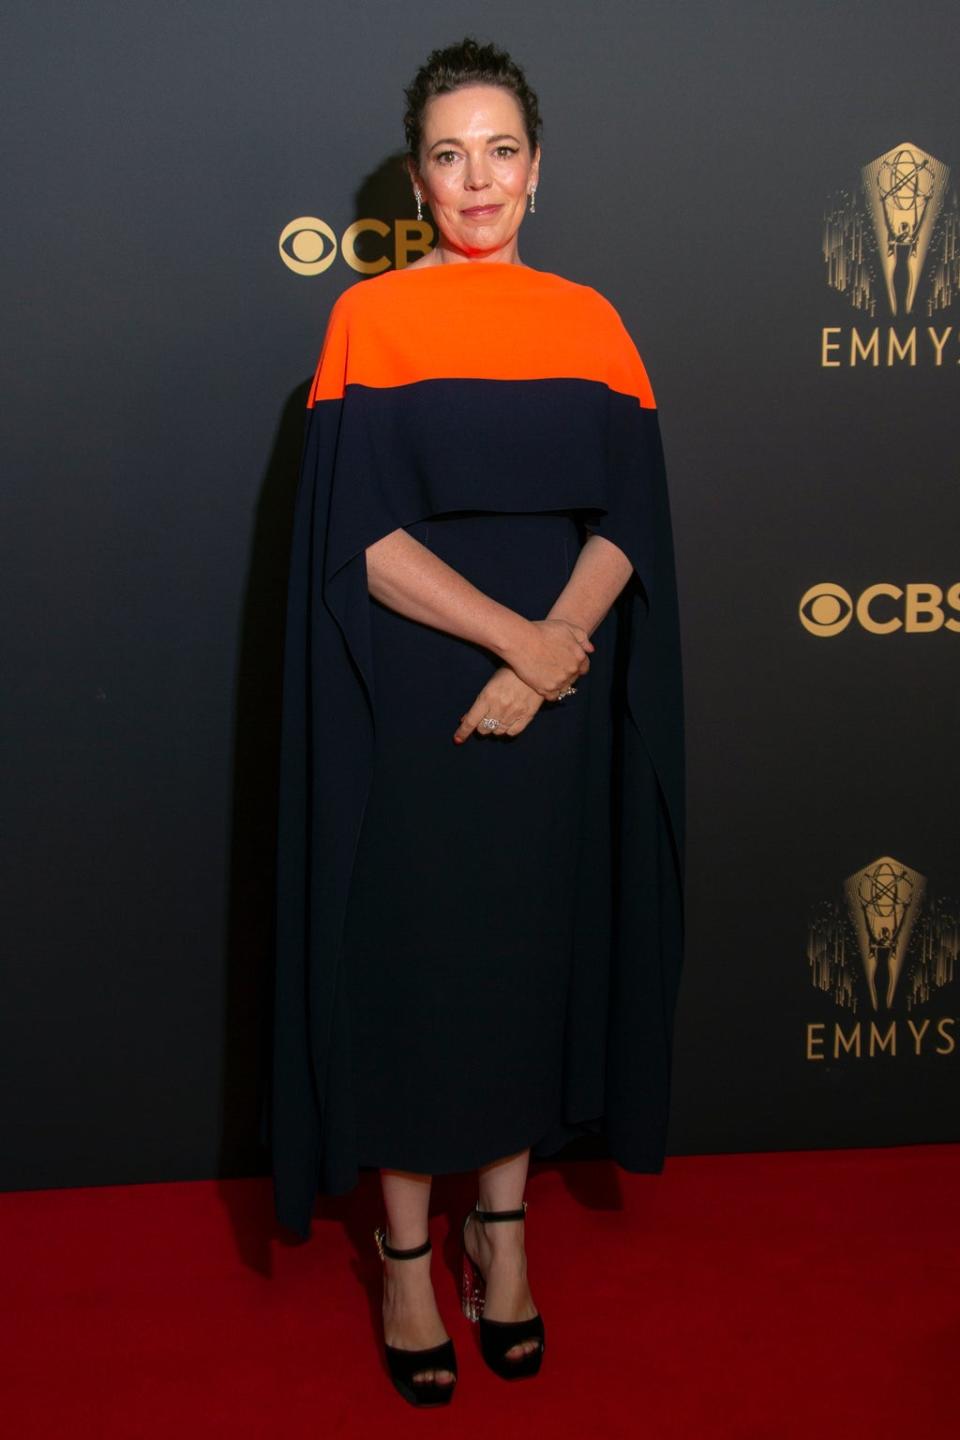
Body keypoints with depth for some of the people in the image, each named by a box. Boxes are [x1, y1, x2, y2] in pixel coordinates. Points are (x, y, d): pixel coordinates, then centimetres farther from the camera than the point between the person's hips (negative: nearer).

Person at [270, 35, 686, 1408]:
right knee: (405, 960, 4)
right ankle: (406, 1251, 21)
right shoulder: (370, 319, -1)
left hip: (554, 712, 3)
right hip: (411, 703, -2)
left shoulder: (588, 323, 7)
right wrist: (518, 634, -17)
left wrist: (544, 658, -15)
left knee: (533, 951, 10)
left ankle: (502, 1229, 27)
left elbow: (628, 523, 0)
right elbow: (363, 540, -10)